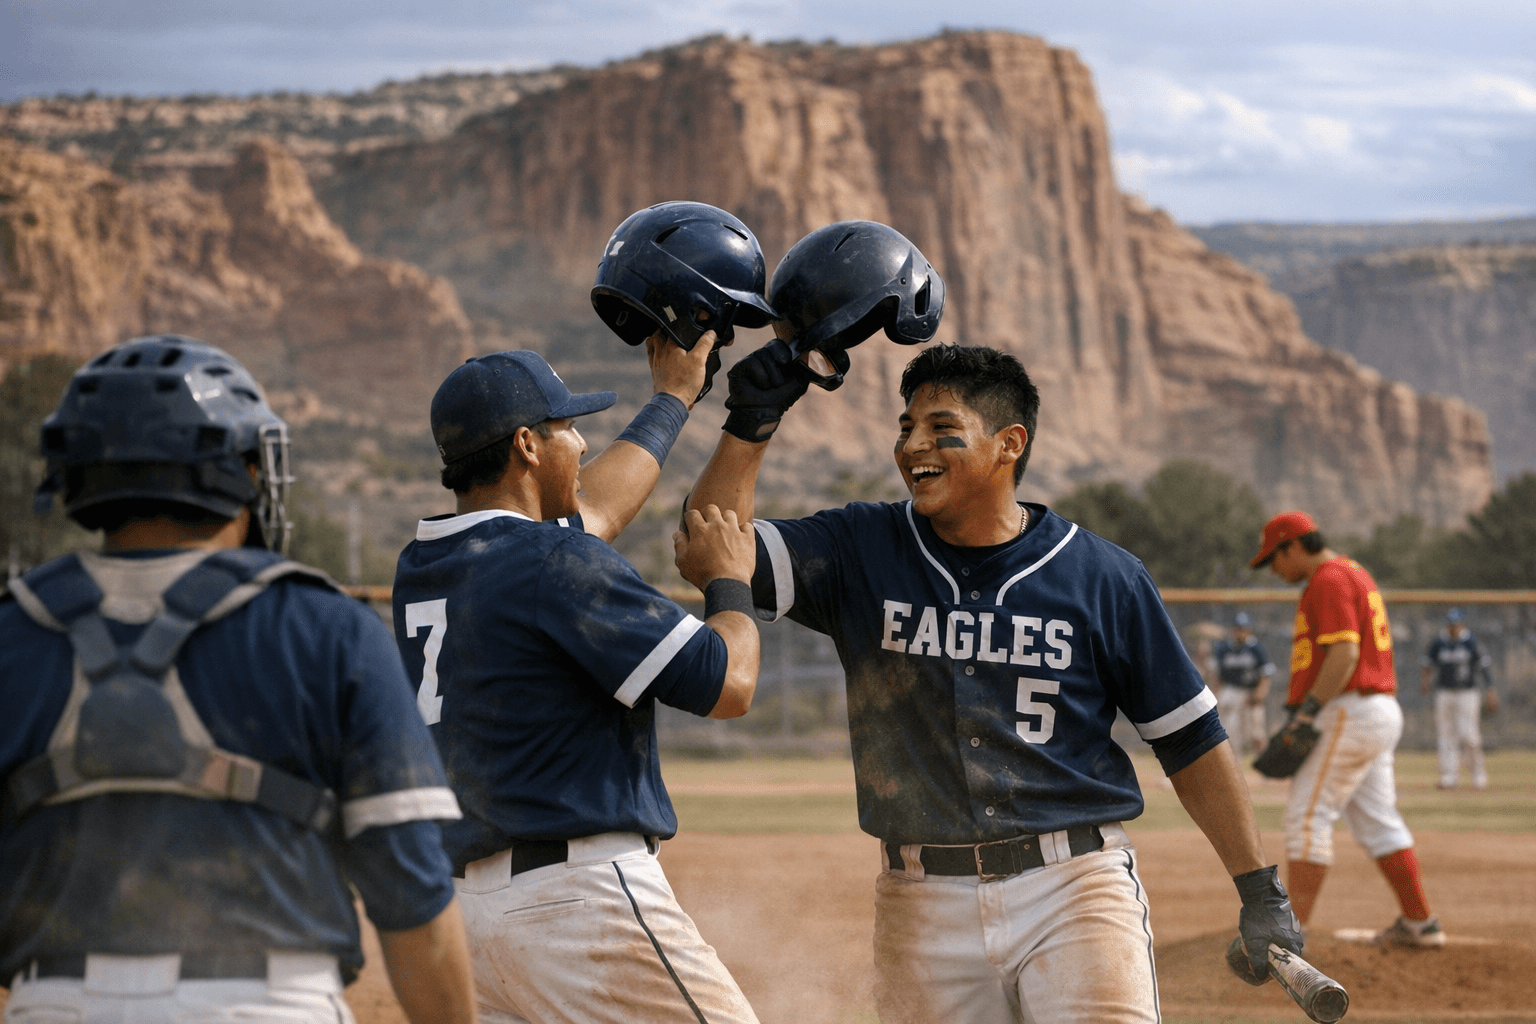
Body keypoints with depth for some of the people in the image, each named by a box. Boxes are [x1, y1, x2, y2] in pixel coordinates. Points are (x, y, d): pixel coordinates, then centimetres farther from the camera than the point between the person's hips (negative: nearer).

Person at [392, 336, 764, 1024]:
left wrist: (673, 399, 46)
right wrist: (728, 581, 8)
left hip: (471, 908, 8)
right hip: (582, 897, -8)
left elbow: (592, 505, 33)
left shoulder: (421, 567, 14)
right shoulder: (554, 563, -12)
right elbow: (728, 686, -11)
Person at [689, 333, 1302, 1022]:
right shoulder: (860, 552, 6)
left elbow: (1191, 739, 6)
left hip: (1073, 889, -2)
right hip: (923, 907, 2)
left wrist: (1261, 891, 4)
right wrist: (751, 424, -15)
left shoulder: (1104, 579, 1)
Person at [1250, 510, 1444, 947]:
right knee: (1378, 822, 12)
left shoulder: (1329, 580, -10)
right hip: (1380, 713, 10)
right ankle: (1420, 924, 14)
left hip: (1348, 713, -10)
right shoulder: (1356, 575, 22)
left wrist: (1309, 709, -24)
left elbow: (1344, 654, -21)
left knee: (1307, 817, -10)